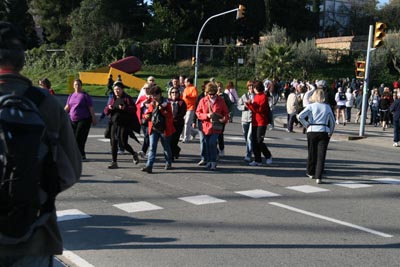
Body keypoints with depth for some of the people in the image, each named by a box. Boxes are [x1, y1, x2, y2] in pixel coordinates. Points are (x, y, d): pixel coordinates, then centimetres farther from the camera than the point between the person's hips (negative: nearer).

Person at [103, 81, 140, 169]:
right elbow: (106, 112, 14)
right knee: (113, 143, 2)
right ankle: (114, 162, 9)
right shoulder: (113, 99, 15)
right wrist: (108, 108, -9)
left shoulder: (127, 98, -2)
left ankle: (134, 154, 20)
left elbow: (134, 109, -12)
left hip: (124, 124, -5)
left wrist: (125, 108, -26)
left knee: (122, 143, -7)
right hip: (114, 124, 6)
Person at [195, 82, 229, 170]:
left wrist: (224, 119, -15)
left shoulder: (221, 100, -1)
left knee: (212, 143, -15)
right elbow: (198, 113, 3)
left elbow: (226, 113, 6)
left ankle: (213, 162, -4)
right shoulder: (203, 101, 2)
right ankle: (209, 161, 23)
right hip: (206, 126, 3)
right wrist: (207, 115, -13)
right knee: (207, 144, 9)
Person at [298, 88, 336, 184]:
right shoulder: (327, 107, 8)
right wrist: (331, 132, 24)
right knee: (321, 155, -1)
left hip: (312, 131, 0)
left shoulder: (311, 106, 1)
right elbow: (332, 121, 14)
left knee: (311, 153, 16)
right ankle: (318, 177, -9)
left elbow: (300, 116, -12)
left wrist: (306, 125, 0)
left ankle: (311, 173, 32)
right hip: (324, 132, 0)